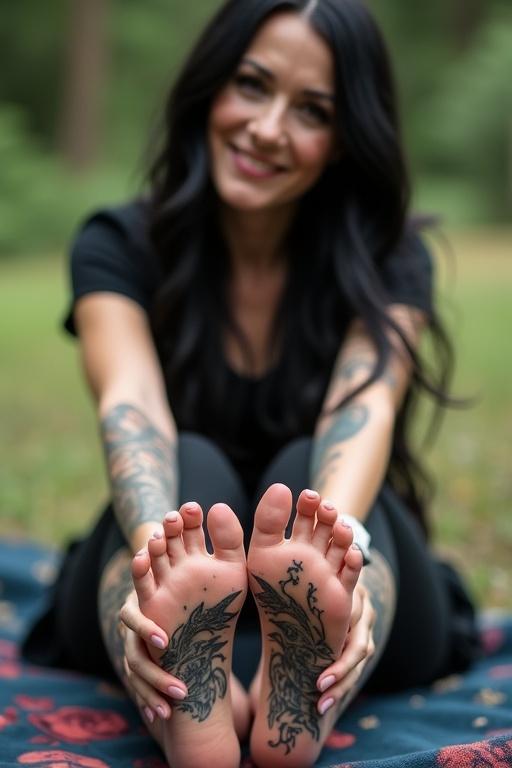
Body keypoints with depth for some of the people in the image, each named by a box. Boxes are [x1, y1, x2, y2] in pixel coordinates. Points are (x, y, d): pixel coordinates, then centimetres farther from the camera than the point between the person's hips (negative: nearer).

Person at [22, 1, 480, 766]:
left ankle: (300, 702, -57)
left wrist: (332, 546, -48)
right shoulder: (118, 246, -6)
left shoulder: (390, 259, -5)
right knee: (191, 464, -30)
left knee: (307, 467, -30)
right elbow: (131, 407, -26)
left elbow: (365, 408, -25)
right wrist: (159, 559, -48)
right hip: (170, 608, 0)